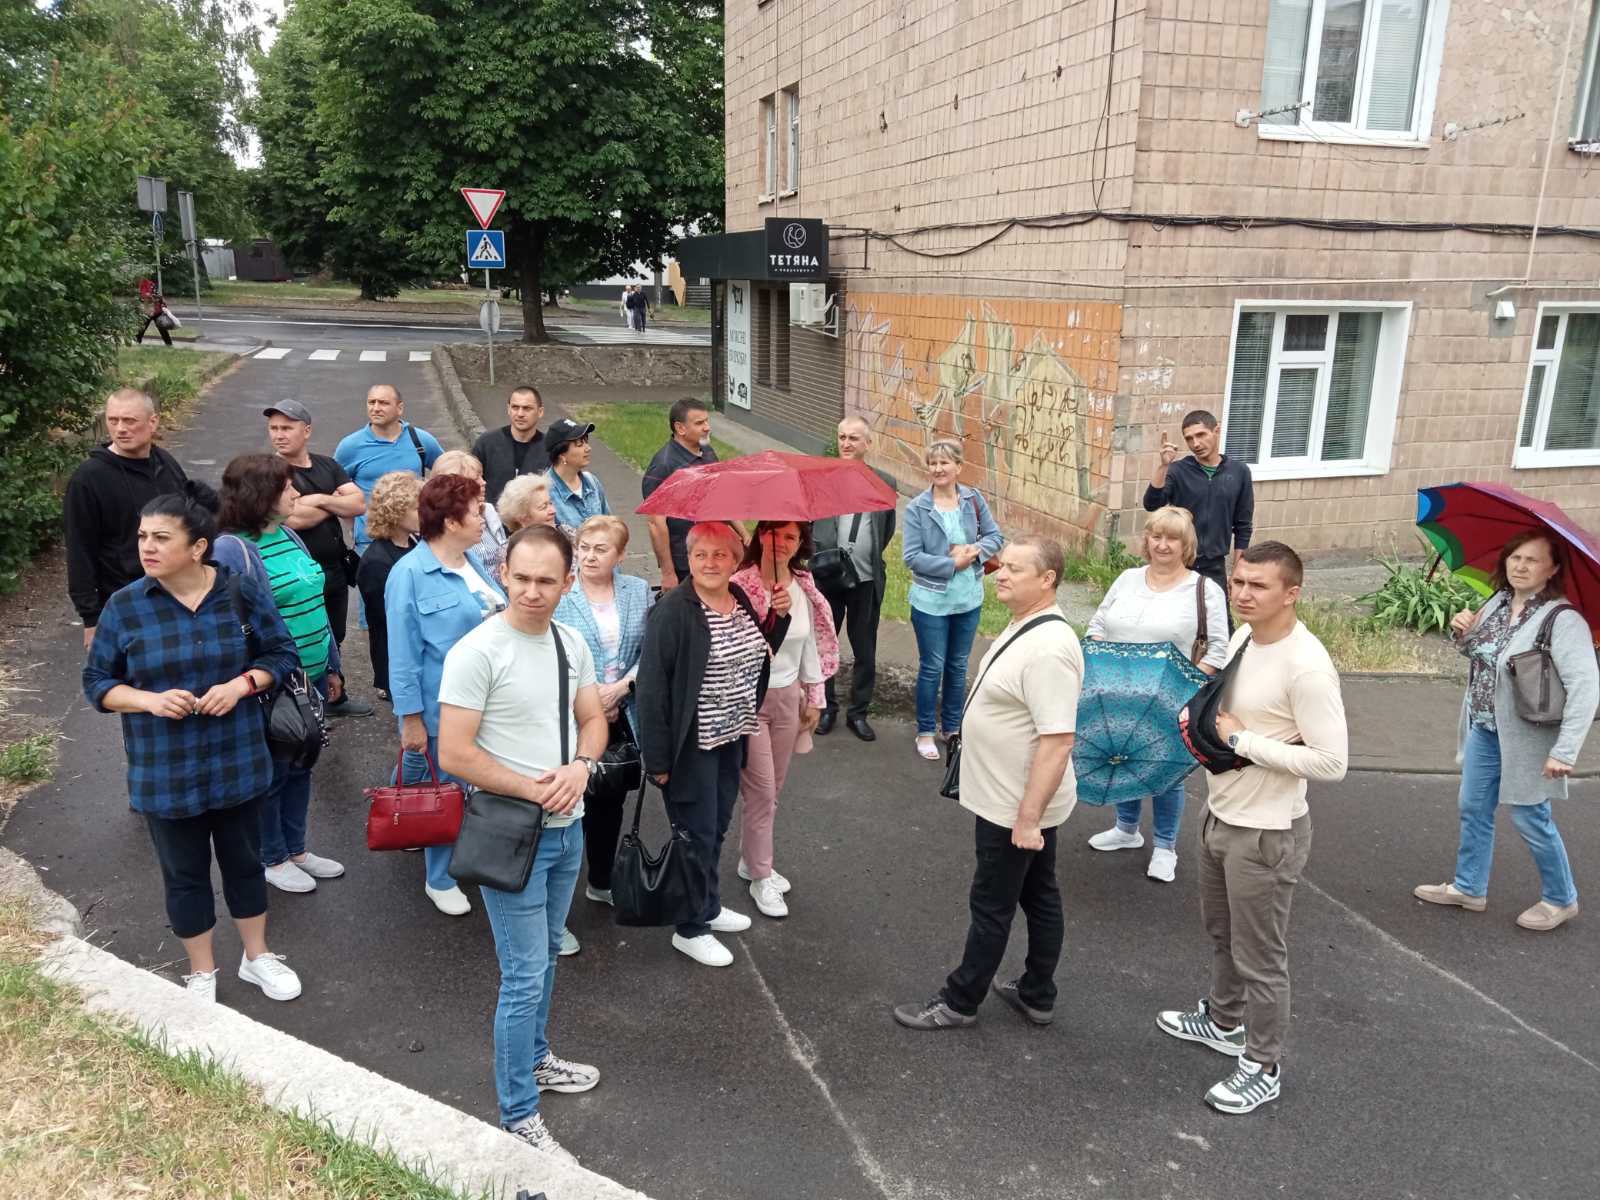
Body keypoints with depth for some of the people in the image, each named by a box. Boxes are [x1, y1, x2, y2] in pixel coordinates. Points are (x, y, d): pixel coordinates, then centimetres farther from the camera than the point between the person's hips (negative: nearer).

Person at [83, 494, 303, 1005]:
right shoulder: (123, 606, -9)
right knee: (184, 873, 14)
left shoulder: (242, 591, -8)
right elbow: (97, 681, -1)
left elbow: (281, 652, 0)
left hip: (237, 761, 1)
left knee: (244, 860, 17)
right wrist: (149, 700, -20)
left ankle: (257, 956, 37)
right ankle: (201, 972, 34)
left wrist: (241, 684, -18)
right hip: (164, 771, 0)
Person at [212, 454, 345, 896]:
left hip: (311, 679, 8)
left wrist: (331, 666, 17)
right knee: (271, 773, 9)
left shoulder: (289, 536, 8)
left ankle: (296, 849, 36)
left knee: (300, 766, 19)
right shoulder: (232, 549, -18)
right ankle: (272, 859, 28)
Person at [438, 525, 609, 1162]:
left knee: (545, 954, 23)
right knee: (524, 977, -1)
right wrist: (536, 791, -18)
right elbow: (454, 754, -21)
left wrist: (580, 765, -12)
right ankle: (519, 1117, 14)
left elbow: (593, 719, 10)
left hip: (567, 827, 7)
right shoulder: (477, 652, -19)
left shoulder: (572, 643, 2)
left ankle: (535, 1058, 44)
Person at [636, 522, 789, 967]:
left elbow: (756, 657, 17)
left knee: (718, 827, 20)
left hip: (731, 738, 7)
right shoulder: (672, 612, -19)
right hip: (690, 745, -7)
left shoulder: (742, 600, 3)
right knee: (697, 834, 4)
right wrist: (657, 758, -20)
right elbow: (651, 688, -20)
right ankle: (691, 930, 21)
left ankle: (708, 907, 39)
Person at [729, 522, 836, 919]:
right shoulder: (739, 585, -17)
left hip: (788, 696, 6)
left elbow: (811, 642, 10)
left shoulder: (803, 587, 1)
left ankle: (750, 860, 34)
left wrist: (814, 697, 13)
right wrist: (772, 615, -34)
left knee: (772, 788, 16)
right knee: (762, 791, 1)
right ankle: (761, 878, 16)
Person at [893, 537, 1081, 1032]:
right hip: (1018, 802, 9)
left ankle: (959, 1002, 24)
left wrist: (1028, 818, -27)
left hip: (1015, 809, -9)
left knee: (992, 906, 7)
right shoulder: (1022, 628, 5)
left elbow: (1058, 740, -30)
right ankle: (1037, 996, 35)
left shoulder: (1048, 648, -28)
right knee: (1039, 897, 19)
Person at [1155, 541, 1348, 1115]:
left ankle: (1263, 1068, 27)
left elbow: (1331, 763, -28)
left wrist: (1240, 740, -24)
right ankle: (1223, 1021, 49)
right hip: (1220, 815, 9)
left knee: (1260, 958, 8)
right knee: (1221, 932, 27)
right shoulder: (1242, 637, 1)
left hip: (1265, 834, -9)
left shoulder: (1306, 666, -26)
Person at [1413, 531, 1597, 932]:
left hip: (1526, 739, -7)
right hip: (1483, 730, 7)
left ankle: (1561, 900, 31)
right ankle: (1469, 888, 35)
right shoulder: (1497, 602, 1)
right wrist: (1463, 632, -5)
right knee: (1474, 810, 17)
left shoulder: (1563, 620, -22)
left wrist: (1565, 751, -27)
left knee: (1531, 820, 8)